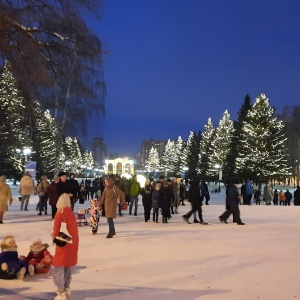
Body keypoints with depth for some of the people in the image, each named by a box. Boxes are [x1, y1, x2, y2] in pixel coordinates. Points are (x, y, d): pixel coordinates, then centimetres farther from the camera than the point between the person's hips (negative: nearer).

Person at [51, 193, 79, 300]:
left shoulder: (59, 214, -14)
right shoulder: (72, 214, 4)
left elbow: (56, 232, -12)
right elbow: (74, 230, 10)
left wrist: (54, 237, 8)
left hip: (63, 245, -7)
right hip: (73, 244, 7)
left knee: (57, 269, 1)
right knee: (68, 267, 21)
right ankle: (66, 288, 32)